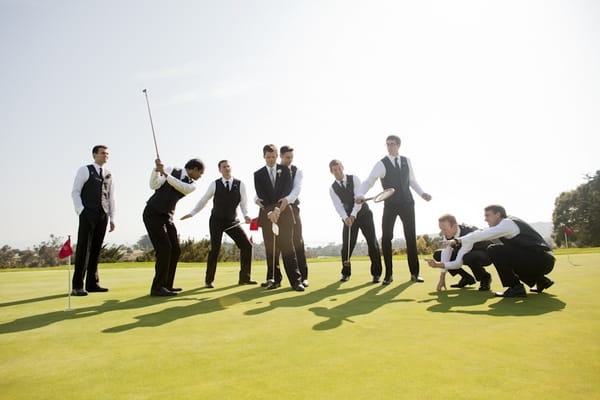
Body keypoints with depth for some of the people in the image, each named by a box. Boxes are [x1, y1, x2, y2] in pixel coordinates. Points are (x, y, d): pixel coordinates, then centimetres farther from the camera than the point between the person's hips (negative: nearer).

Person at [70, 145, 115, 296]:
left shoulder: (109, 175, 17)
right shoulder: (85, 170, 2)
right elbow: (75, 192, -2)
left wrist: (112, 218, 9)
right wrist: (81, 212, -12)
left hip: (103, 216, 5)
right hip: (88, 214, -5)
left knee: (96, 249, 6)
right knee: (84, 249, -7)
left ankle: (92, 283, 12)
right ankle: (77, 286, -2)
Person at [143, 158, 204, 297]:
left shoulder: (191, 185, 4)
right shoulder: (171, 170, -3)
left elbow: (180, 187, -18)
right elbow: (154, 185, -14)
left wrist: (166, 174, -28)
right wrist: (156, 169, -28)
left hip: (167, 217, 6)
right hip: (152, 214, -6)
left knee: (175, 250, 3)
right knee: (164, 249, -16)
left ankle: (166, 285, 16)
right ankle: (157, 287, -8)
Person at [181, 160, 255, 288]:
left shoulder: (240, 184, -3)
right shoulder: (214, 184, -5)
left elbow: (243, 202, 1)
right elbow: (203, 200, 6)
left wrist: (246, 215, -16)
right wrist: (192, 213, 4)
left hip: (232, 222, 2)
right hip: (216, 221, -2)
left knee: (246, 245, -6)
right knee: (215, 249, -12)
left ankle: (244, 278, 8)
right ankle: (208, 280, 7)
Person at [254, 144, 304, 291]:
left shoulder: (285, 170, 8)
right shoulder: (258, 174, 8)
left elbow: (288, 190, -2)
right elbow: (261, 195, -2)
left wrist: (278, 209, -12)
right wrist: (270, 212, -16)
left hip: (284, 212, -1)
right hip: (267, 214, 1)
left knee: (287, 246, -7)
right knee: (270, 248, 2)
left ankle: (296, 280, -8)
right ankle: (274, 279, 9)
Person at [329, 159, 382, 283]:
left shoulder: (354, 179, -6)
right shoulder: (332, 188, -2)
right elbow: (338, 206, -11)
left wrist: (353, 214, -28)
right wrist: (345, 217, -30)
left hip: (363, 214, -1)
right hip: (348, 217, 1)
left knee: (372, 243, -5)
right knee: (346, 245, -3)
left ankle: (376, 274, 5)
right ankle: (346, 273, 15)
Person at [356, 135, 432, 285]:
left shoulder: (406, 161, 7)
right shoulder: (381, 164, -6)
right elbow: (369, 181, -17)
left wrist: (422, 193, 5)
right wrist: (360, 195, -34)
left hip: (407, 204, 3)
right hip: (390, 205, -3)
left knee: (411, 237, 6)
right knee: (386, 238, -6)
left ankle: (414, 273, 18)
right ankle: (388, 275, 7)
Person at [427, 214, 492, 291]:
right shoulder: (448, 233, -17)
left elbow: (459, 262, -32)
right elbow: (446, 254, -17)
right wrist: (442, 279, -19)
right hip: (465, 253, 7)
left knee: (469, 257, -43)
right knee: (437, 254, -6)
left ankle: (485, 278, -8)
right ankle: (467, 278, 5)